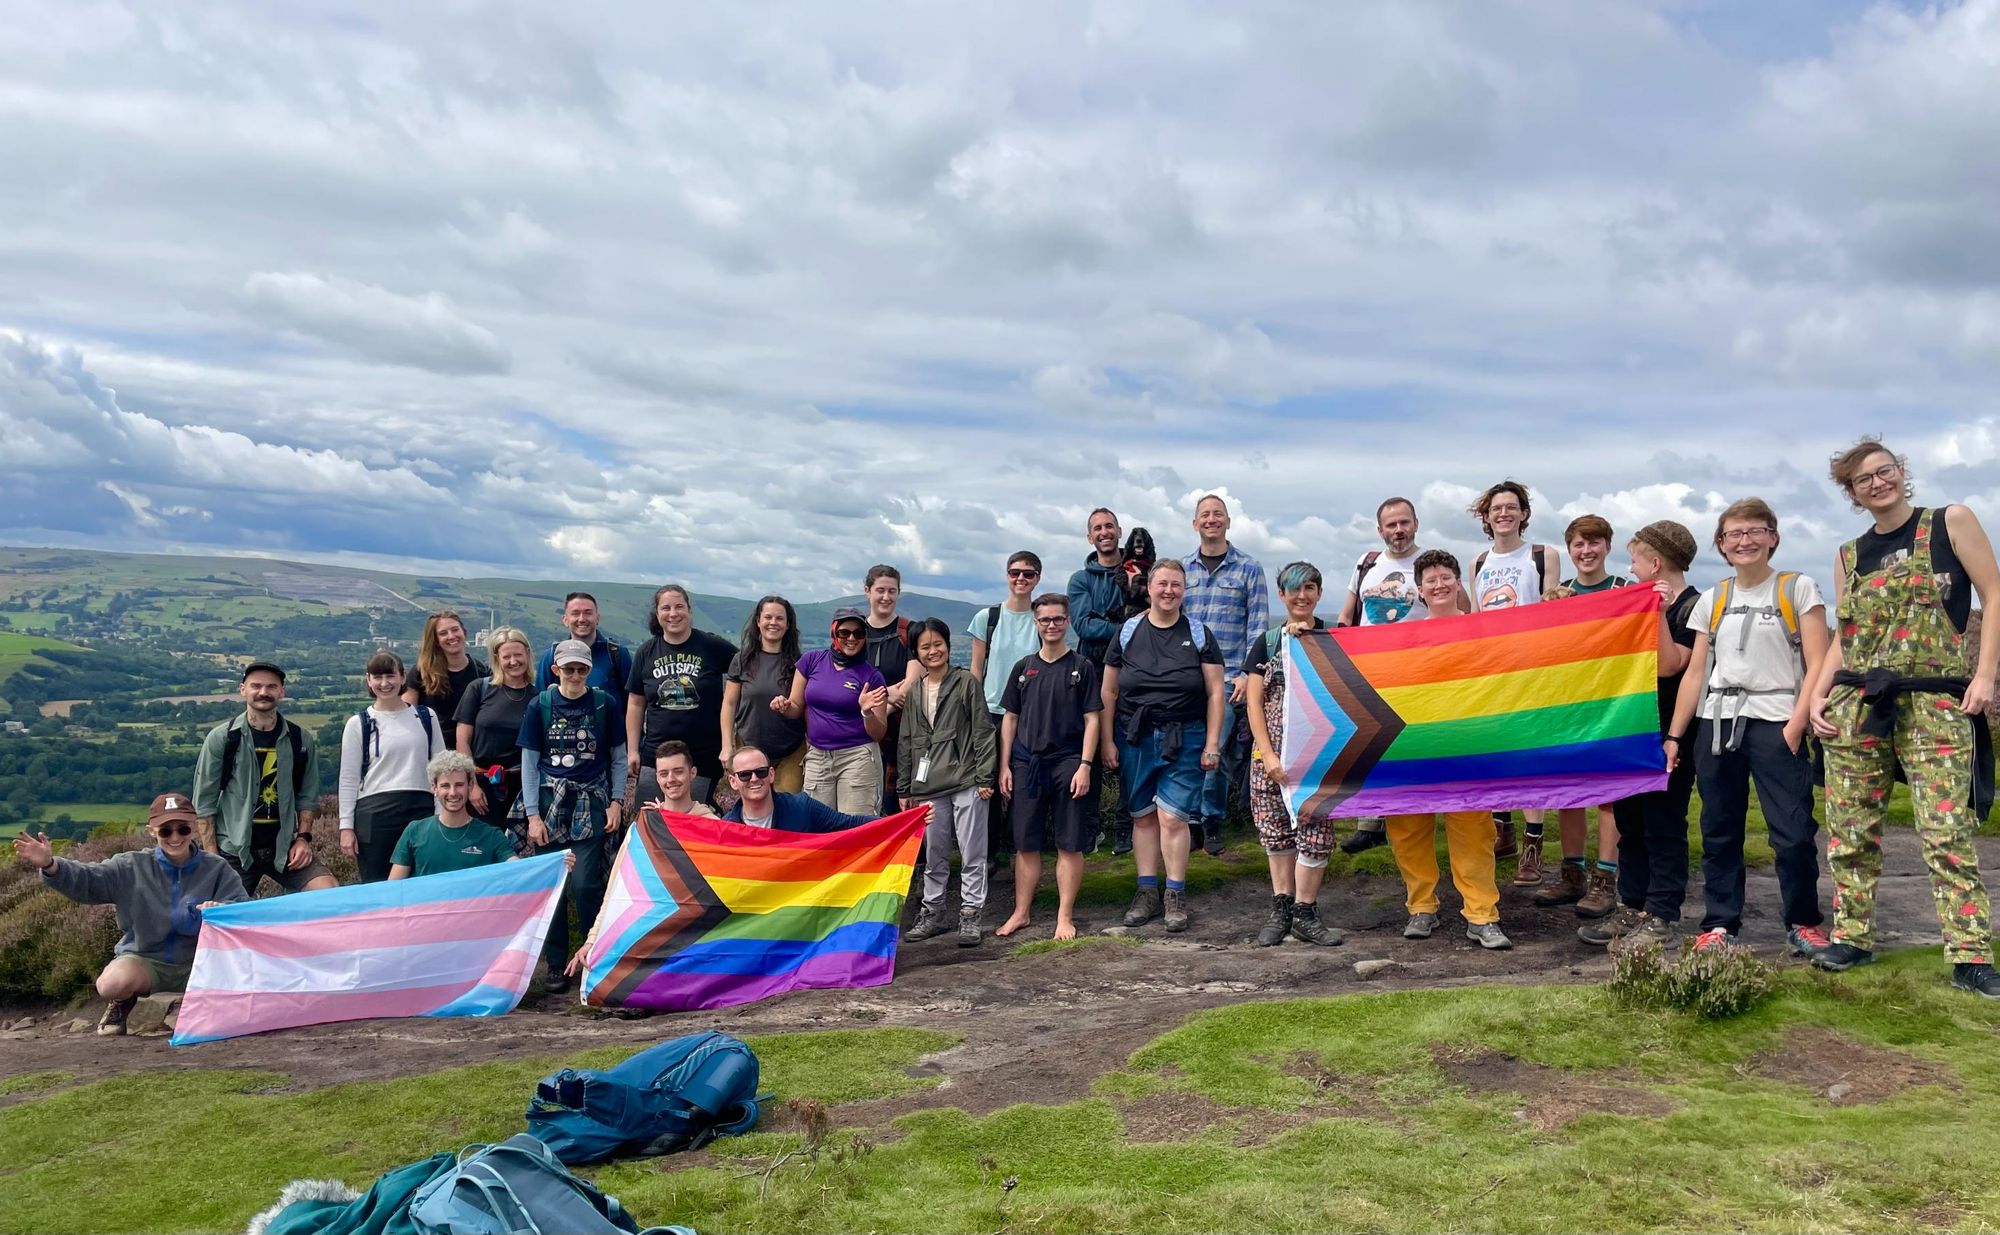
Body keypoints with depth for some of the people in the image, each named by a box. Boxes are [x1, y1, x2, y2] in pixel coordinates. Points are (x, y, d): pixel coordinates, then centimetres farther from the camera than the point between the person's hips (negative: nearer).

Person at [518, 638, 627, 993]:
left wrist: (616, 802, -1)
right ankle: (556, 965, 14)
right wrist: (533, 815, -2)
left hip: (591, 803, -1)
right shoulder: (540, 705, 3)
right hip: (550, 803, 1)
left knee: (584, 884, -10)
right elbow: (529, 762, 4)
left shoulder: (604, 704, 2)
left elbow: (619, 757, 9)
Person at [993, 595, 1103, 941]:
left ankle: (1065, 916, 10)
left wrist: (1085, 765, -9)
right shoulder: (1023, 668, 11)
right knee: (1026, 844, 7)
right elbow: (1010, 719, 13)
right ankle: (1021, 913, 18)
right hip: (1026, 765, 3)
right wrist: (1005, 766, 6)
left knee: (1070, 845, 1)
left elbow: (1091, 720, 0)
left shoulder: (1081, 667, 3)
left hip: (1068, 763, -2)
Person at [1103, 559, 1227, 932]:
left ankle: (1175, 896, 4)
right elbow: (1109, 692, 8)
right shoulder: (1128, 632, 6)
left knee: (1172, 817, -8)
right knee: (1143, 816, 6)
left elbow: (1215, 693, 2)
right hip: (1134, 738, 2)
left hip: (1184, 740, -2)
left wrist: (1212, 744, -4)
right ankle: (1147, 892, 16)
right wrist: (1107, 741, 3)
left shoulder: (1199, 634, 3)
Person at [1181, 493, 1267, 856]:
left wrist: (1248, 675, -8)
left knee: (1214, 750, -7)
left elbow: (1258, 627, 1)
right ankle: (1190, 819, 14)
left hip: (1228, 677, -3)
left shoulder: (1249, 569, 4)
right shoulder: (1181, 568, 11)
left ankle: (1211, 822, 8)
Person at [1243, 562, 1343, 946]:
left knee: (1315, 828, -5)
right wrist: (1269, 756, -6)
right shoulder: (1267, 642, 8)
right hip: (1272, 751, 1)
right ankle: (1281, 910, 15)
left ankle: (1305, 914, 6)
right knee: (1276, 828, 5)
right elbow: (1254, 703, 4)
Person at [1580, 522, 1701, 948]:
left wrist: (1660, 613, -25)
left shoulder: (1692, 607, -10)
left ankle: (1661, 916, 4)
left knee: (1663, 827, -2)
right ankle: (1631, 908, 20)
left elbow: (1668, 665, -21)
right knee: (1630, 824, 12)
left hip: (1668, 735, -9)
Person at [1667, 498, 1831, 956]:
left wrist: (1796, 723, -14)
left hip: (1775, 723, -4)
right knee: (1718, 831, 6)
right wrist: (1674, 735, 8)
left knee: (1793, 831, -7)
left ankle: (1803, 922, 11)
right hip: (1717, 725, 4)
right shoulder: (1711, 600, 13)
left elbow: (1816, 664, -3)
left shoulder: (1798, 589, 3)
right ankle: (1719, 923, 15)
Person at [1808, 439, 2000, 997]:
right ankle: (1852, 937, 15)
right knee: (1849, 830, 4)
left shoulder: (1951, 523, 4)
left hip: (1936, 705, -4)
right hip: (1856, 705, 4)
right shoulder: (1850, 555, 15)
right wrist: (1817, 697, 4)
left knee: (1947, 833, -9)